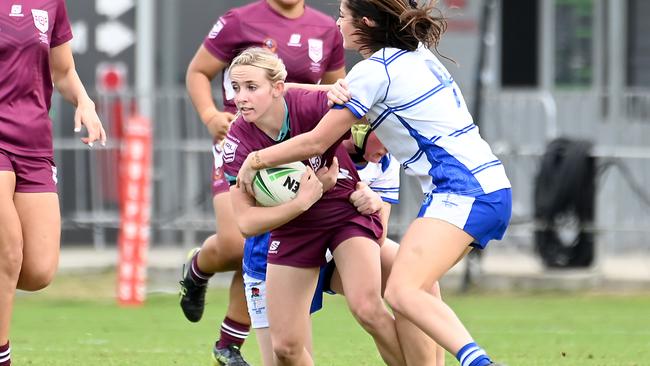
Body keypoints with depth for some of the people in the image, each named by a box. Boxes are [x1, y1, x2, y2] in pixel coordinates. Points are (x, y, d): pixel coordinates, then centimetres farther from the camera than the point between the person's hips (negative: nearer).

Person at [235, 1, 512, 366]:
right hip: (491, 188, 10)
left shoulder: (374, 71, -8)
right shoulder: (416, 54, 18)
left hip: (463, 191, -10)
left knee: (402, 292, -22)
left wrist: (255, 159, 9)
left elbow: (316, 142, -2)